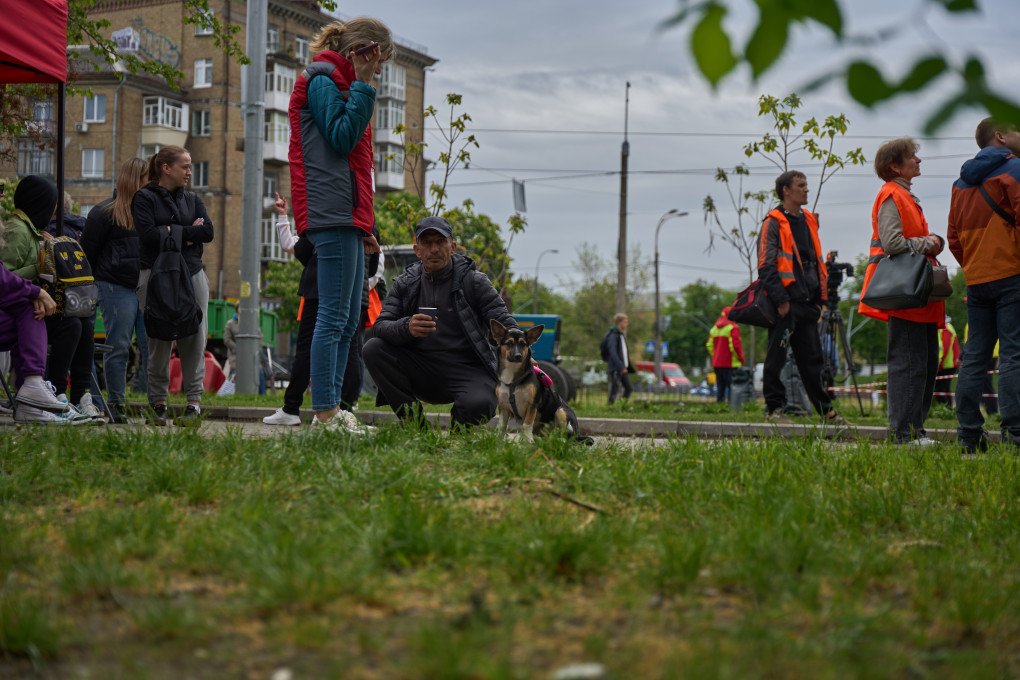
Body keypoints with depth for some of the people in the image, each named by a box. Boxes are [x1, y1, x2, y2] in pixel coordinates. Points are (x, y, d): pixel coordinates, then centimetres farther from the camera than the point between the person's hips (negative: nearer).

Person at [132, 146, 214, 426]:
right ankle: (158, 403, 3)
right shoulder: (145, 198, 4)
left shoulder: (192, 199, 18)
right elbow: (148, 234, -12)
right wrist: (189, 232, -5)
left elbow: (208, 231, 2)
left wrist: (170, 233, -6)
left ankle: (195, 401, -3)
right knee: (159, 340, -4)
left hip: (192, 274, 4)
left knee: (193, 338, -4)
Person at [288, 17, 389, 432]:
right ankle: (325, 413, -11)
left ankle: (330, 410, 12)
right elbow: (342, 137, -16)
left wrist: (363, 226, 23)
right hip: (333, 214, -10)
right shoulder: (323, 80, -3)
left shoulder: (339, 83, 26)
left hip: (347, 218, 10)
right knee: (335, 316, -12)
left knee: (348, 320, 9)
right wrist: (363, 85, -11)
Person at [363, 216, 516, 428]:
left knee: (478, 405, -35)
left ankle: (460, 426, 4)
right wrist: (406, 328, -28)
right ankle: (412, 422, -9)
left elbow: (506, 325, -7)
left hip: (468, 371, -3)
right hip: (421, 371, 3)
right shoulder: (405, 283, 6)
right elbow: (381, 325, -4)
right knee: (373, 349, -17)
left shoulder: (473, 281, -3)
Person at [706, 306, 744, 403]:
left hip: (717, 363, 7)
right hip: (731, 364, -7)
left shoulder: (714, 328, 12)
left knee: (720, 387, 11)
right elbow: (735, 345, -16)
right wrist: (741, 359, -6)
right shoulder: (733, 328, -10)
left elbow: (709, 345, 12)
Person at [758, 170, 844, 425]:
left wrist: (821, 297, 16)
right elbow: (766, 266, -12)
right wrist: (780, 299, -18)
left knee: (812, 358, 11)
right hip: (785, 304, -7)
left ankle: (825, 408, 15)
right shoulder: (773, 223, -5)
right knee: (776, 357, -1)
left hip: (807, 302, 7)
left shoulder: (809, 220, 18)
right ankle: (774, 408, 5)